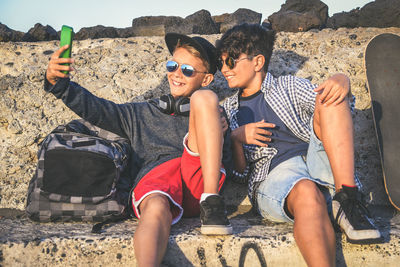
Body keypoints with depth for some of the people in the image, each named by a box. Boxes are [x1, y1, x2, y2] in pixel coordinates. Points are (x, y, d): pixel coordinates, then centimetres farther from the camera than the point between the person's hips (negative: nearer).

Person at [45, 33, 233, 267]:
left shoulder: (213, 116, 28)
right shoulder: (142, 114, 30)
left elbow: (226, 167, 20)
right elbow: (95, 108, 19)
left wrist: (219, 137, -1)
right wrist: (58, 82, 3)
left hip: (200, 176, 1)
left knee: (204, 98, -15)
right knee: (156, 209, -38)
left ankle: (211, 203, -24)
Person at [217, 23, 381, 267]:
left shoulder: (289, 86, 22)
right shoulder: (229, 110, 23)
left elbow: (328, 104, 6)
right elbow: (239, 173, 16)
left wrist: (341, 81, -15)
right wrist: (236, 138, -2)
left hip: (316, 160, 2)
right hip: (272, 175, -1)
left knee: (331, 97, -22)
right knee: (307, 193, -38)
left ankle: (347, 200, -28)